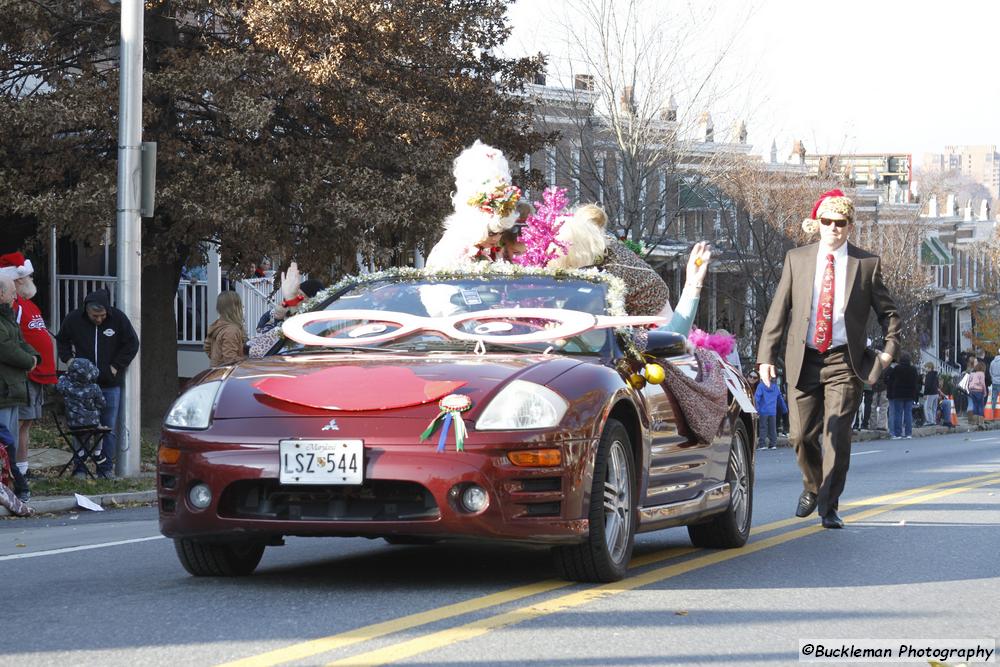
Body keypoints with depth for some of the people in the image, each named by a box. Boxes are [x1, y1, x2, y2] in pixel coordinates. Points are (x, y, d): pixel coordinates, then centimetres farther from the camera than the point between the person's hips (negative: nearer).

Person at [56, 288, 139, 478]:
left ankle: (106, 467, 11)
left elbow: (132, 343, 3)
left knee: (110, 428, 3)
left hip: (110, 384, 0)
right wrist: (69, 359, 1)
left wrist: (116, 366, -3)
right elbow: (62, 340, 16)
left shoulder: (118, 318, -5)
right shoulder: (74, 319, -2)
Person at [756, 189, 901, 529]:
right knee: (802, 434, 3)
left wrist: (890, 349, -1)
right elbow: (778, 310, 6)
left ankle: (829, 507, 3)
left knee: (837, 436, -8)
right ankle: (812, 486, 31)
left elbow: (888, 312, 12)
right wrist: (766, 355, -1)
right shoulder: (796, 259, 6)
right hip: (803, 358, 2)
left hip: (844, 361, -2)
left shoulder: (867, 264, 3)